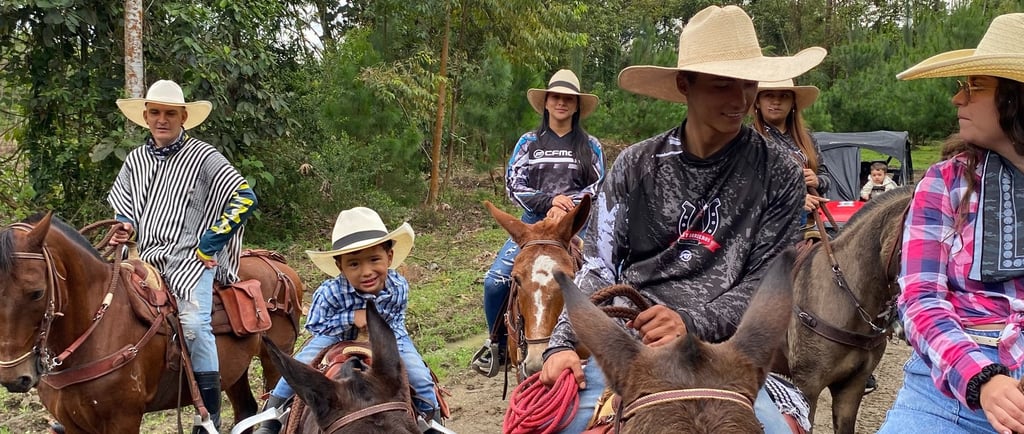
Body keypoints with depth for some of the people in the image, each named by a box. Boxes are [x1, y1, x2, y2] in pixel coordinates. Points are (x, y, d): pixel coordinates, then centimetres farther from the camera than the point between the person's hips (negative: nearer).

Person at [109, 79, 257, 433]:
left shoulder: (203, 156, -2)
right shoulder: (135, 160, 15)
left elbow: (245, 198, -7)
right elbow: (121, 206, 26)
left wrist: (209, 244, -9)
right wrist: (125, 226, 1)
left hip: (192, 258, -6)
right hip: (148, 258, 7)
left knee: (193, 323, -26)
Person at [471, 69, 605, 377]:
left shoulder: (590, 146, 10)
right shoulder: (529, 142, 11)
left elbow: (599, 187, 3)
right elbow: (513, 185, 2)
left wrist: (567, 205, -14)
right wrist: (549, 201, -14)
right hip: (534, 224, 1)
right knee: (495, 281, -16)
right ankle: (498, 345, 6)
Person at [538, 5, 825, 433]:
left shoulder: (779, 175, 3)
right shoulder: (635, 166, 6)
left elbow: (764, 282, 0)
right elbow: (598, 266, 6)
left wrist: (691, 323, -17)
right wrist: (564, 343, -9)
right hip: (627, 341, 1)